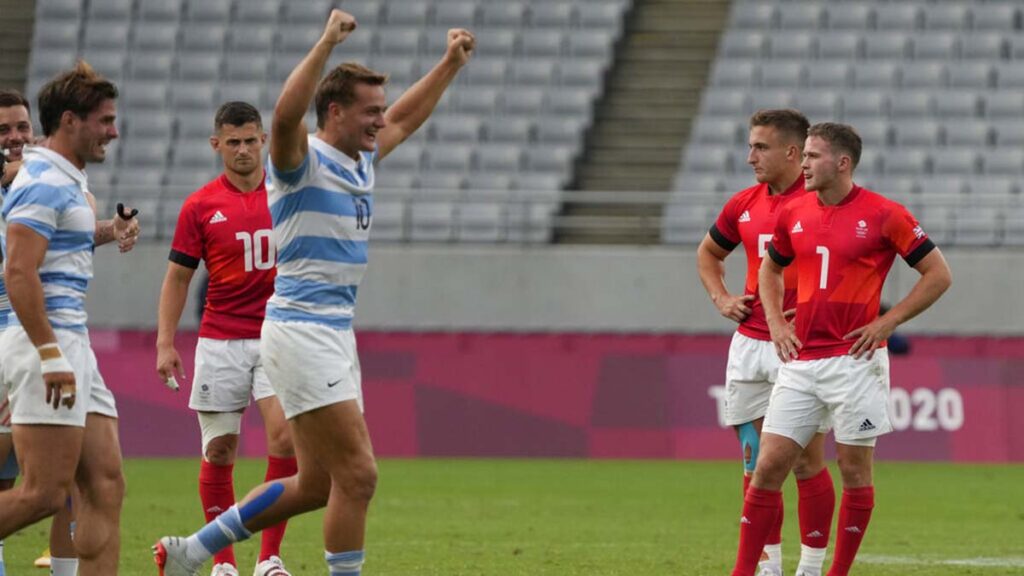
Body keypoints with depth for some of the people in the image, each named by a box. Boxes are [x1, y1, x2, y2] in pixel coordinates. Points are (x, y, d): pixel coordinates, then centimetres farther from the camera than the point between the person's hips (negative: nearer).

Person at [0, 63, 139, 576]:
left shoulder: (69, 179, 17)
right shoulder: (44, 183, -13)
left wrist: (107, 231, 19)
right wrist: (51, 356, -24)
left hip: (70, 347, 10)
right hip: (43, 343, -10)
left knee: (105, 488, 3)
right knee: (45, 495, -13)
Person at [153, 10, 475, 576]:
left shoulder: (360, 162, 14)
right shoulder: (303, 160, -11)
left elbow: (404, 119, 34)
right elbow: (286, 116, -34)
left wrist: (451, 63, 29)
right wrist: (326, 44, -39)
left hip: (334, 335, 10)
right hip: (300, 332, -10)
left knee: (316, 485, 12)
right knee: (357, 474, -13)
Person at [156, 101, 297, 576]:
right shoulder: (200, 206, 2)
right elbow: (178, 277, 5)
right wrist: (165, 342, -2)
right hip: (220, 340, 0)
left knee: (285, 437, -15)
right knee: (219, 452, 1)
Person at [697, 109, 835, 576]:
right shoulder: (744, 205, 10)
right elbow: (708, 252, 27)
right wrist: (721, 298, 12)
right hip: (750, 343, 6)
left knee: (806, 460, -3)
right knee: (756, 462, 6)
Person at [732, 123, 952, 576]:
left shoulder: (882, 215, -7)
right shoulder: (793, 215, 8)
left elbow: (938, 274, -2)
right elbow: (770, 270, 26)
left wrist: (887, 321, -8)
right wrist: (776, 323, 11)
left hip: (854, 360, -4)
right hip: (800, 360, 4)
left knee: (855, 468, 3)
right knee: (769, 465, -1)